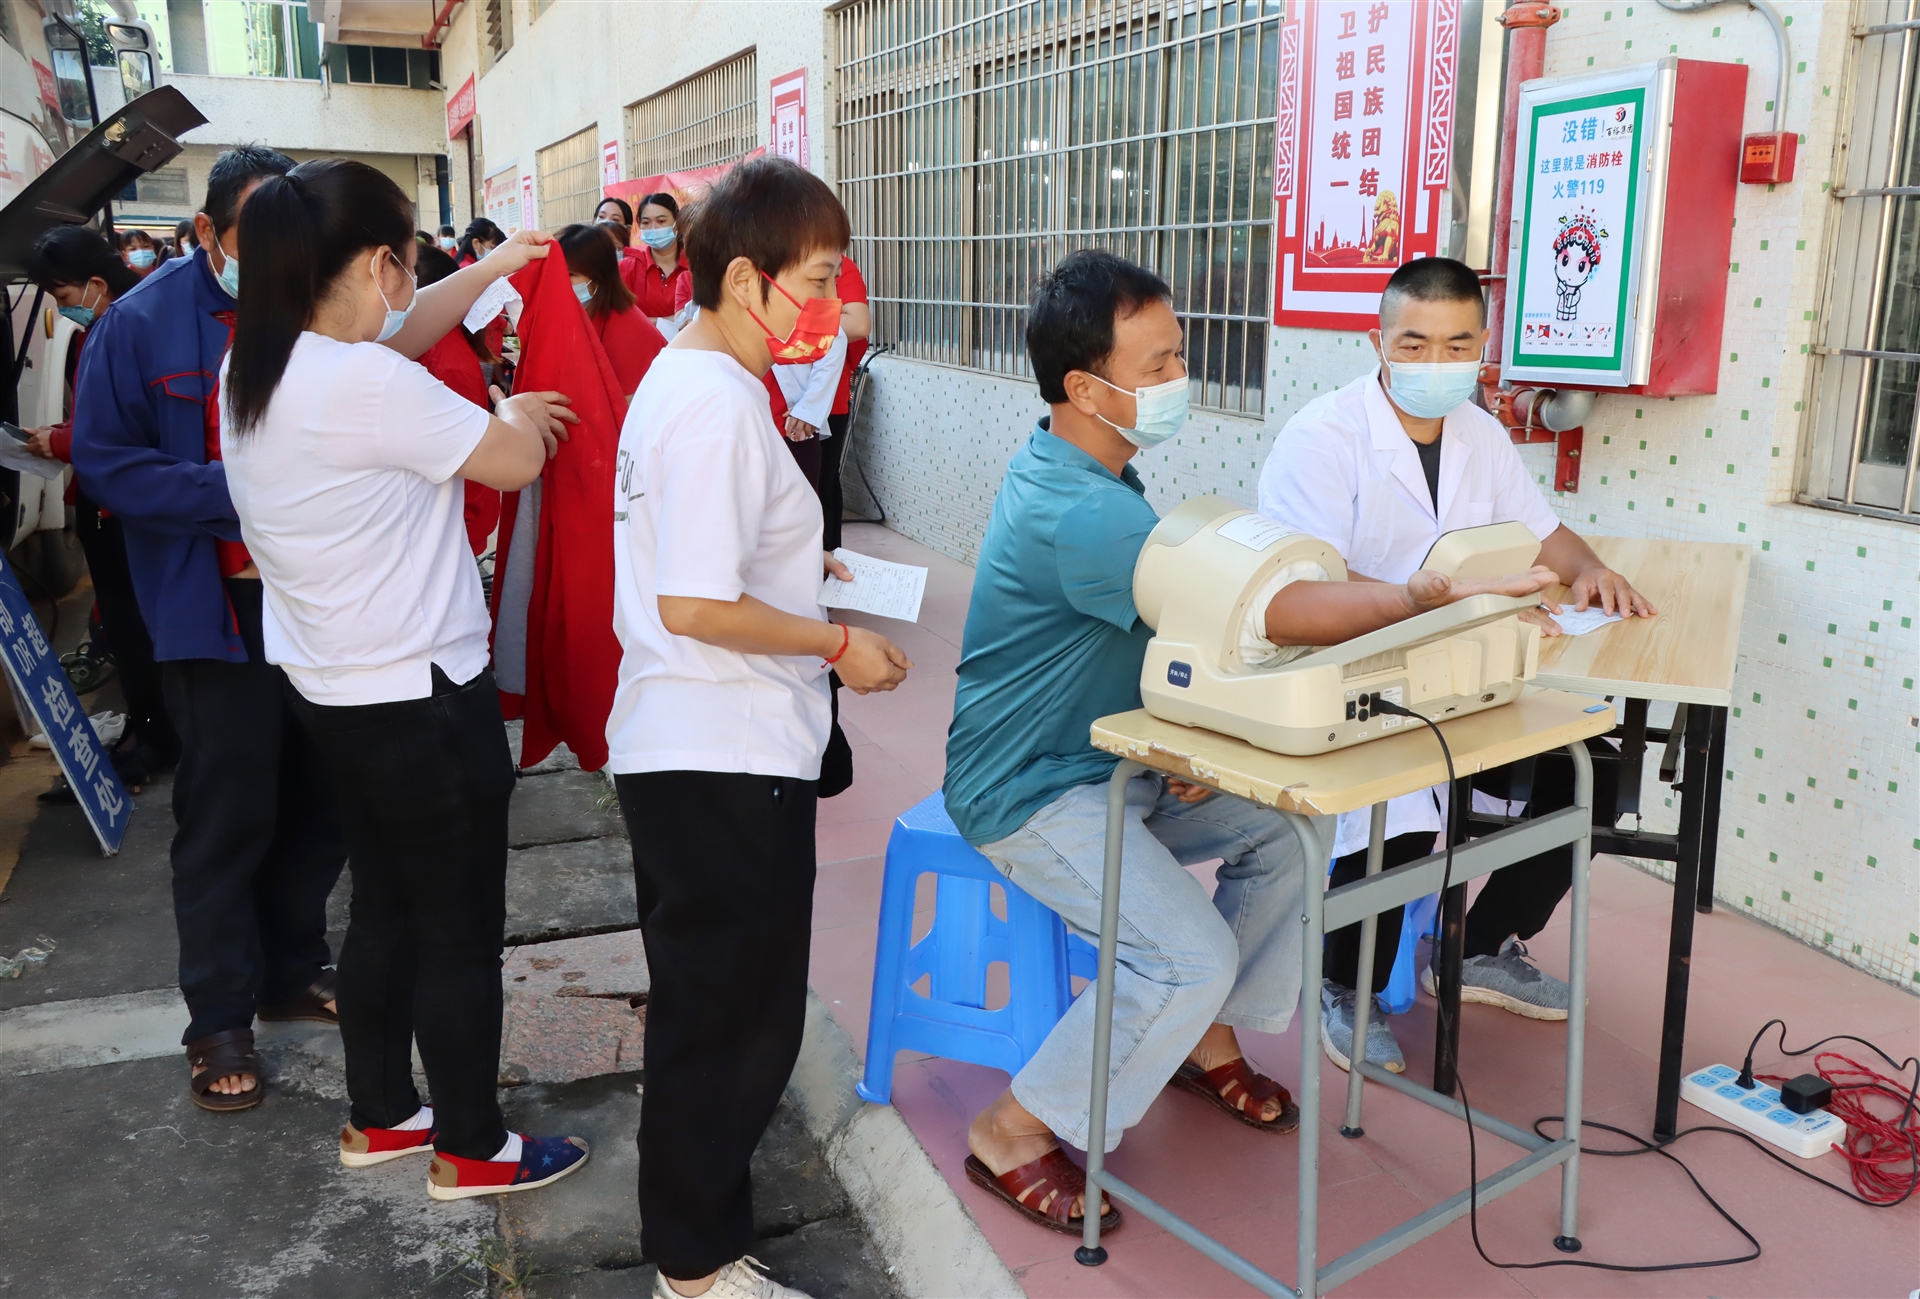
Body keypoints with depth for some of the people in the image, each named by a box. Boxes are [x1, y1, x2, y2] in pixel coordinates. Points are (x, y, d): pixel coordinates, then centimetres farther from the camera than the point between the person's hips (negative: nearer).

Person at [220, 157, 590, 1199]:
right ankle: (468, 1148, 23)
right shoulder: (368, 386, -25)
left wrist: (491, 268, 19)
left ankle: (377, 1116, 37)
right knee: (460, 926, 6)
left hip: (332, 685, 9)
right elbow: (516, 459, -15)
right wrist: (519, 412, 7)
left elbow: (391, 336, 18)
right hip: (419, 694, -9)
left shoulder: (253, 368, 3)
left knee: (386, 905, 22)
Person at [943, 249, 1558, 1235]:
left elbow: (1154, 613, 13)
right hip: (1029, 792, -10)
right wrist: (1434, 595, -35)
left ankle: (1207, 1045, 24)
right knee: (1190, 958, -20)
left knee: (1279, 836, 6)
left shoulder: (1076, 469, 5)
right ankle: (1013, 1137, -1)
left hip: (1108, 758, 10)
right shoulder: (1077, 514, -30)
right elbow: (1254, 610, -36)